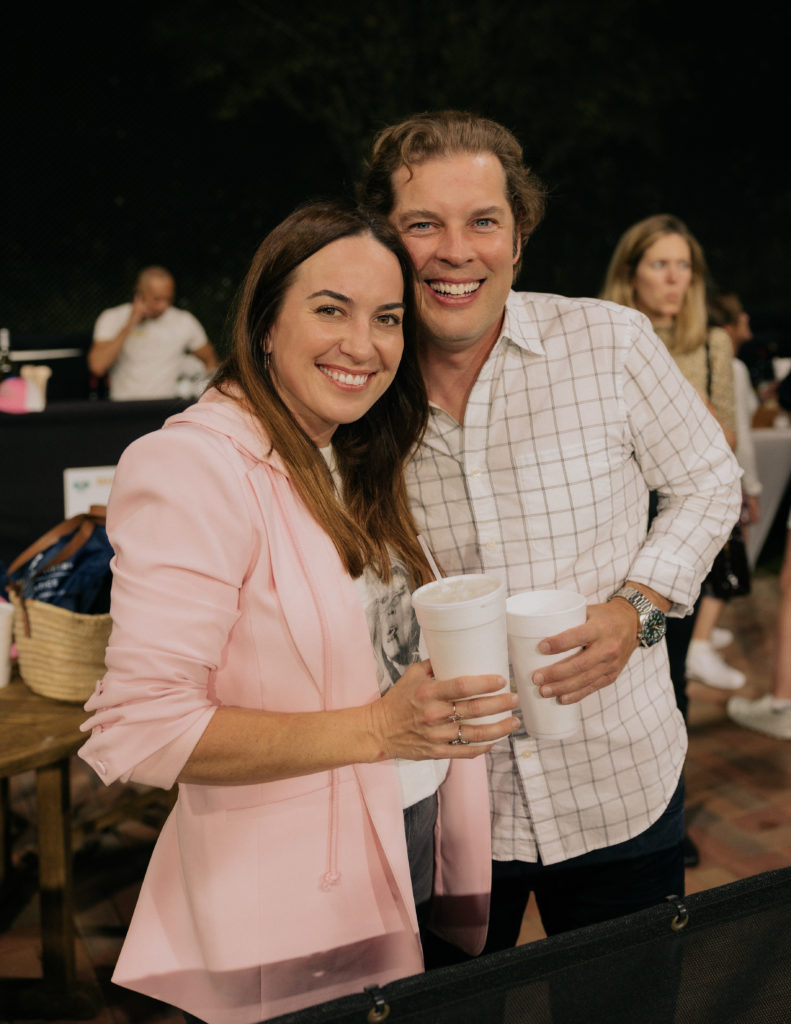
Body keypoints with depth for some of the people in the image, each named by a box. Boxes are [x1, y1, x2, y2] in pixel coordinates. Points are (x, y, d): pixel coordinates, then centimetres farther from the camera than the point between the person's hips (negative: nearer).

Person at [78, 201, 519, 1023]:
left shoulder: (351, 465, 8)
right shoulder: (196, 468, -20)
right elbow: (139, 730, -25)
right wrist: (377, 729, -28)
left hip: (416, 856, 8)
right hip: (294, 915, -8)